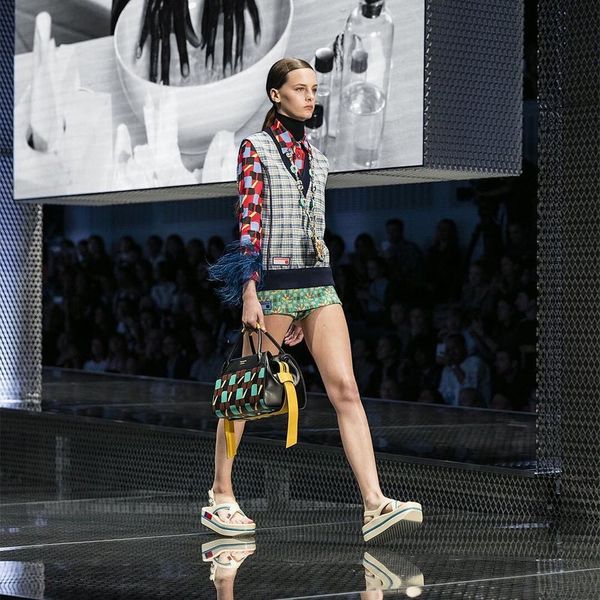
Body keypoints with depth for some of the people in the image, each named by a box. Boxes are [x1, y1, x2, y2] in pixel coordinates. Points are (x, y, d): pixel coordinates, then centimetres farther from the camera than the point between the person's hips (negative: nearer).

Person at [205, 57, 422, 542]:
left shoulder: (316, 155, 17)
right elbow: (250, 221, -8)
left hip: (317, 282, 5)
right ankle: (221, 497, 17)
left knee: (346, 388, -7)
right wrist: (250, 293, -16)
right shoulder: (255, 148, -1)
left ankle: (375, 504, -15)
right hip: (272, 281, -5)